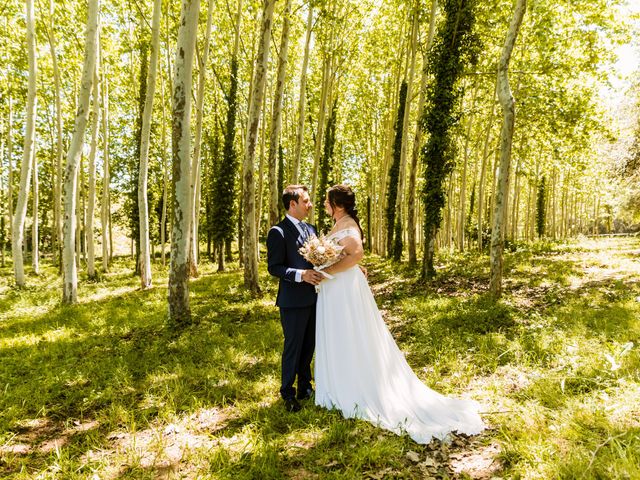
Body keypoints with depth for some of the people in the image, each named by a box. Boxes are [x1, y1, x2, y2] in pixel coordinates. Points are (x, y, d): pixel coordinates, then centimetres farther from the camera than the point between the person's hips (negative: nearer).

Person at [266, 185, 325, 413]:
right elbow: (273, 267, -15)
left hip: (312, 298, 7)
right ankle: (288, 394, 22)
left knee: (309, 346, 18)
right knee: (293, 347, 4)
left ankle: (305, 387, 35)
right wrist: (301, 274, -27)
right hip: (293, 300, -7)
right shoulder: (278, 232, -12)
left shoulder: (311, 229, 11)